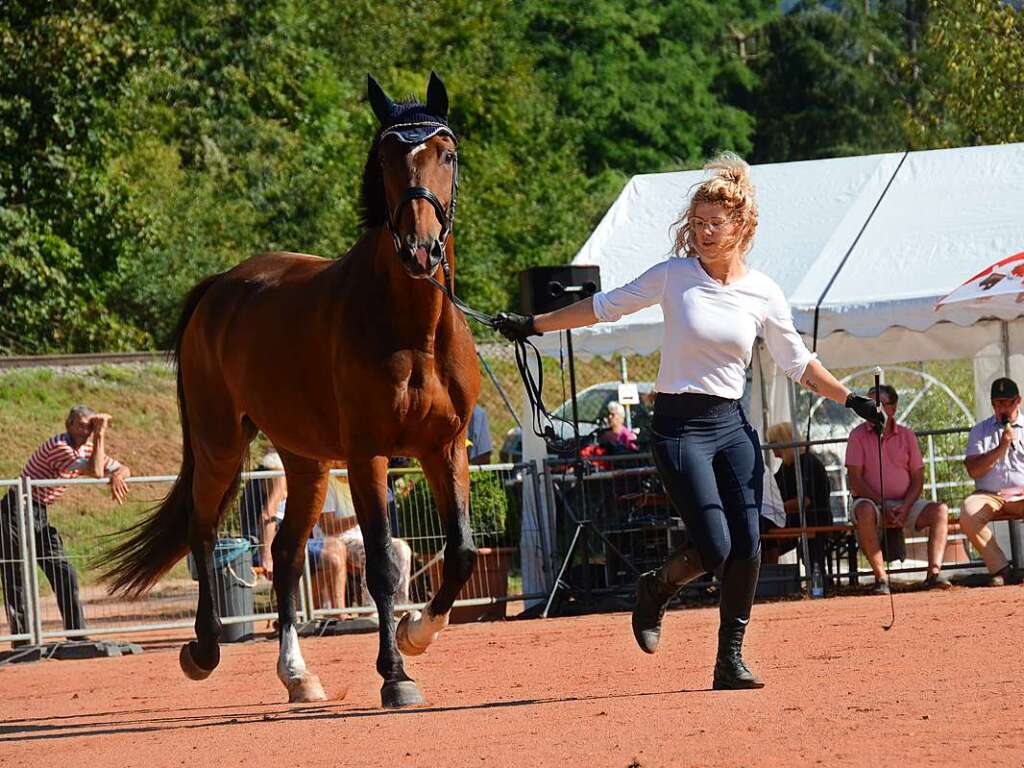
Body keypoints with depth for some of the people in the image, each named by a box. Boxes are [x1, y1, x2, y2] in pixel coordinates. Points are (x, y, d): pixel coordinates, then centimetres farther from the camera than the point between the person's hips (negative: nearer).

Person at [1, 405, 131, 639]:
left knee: (64, 573, 5)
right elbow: (95, 472, -26)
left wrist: (117, 476, -10)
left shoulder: (87, 450, 7)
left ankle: (77, 634, 10)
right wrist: (100, 435, -22)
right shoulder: (58, 446, -20)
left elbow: (123, 469, 14)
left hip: (41, 515, 9)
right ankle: (21, 638, -7)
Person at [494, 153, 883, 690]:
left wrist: (850, 399, 2)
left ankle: (730, 659, 11)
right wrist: (534, 325, 6)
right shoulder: (672, 276, -4)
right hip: (679, 428, -3)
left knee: (746, 550, -4)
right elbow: (605, 307, 5)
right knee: (713, 549, -13)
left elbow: (798, 363, 11)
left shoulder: (763, 294, 3)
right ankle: (656, 589, 19)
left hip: (732, 425, 3)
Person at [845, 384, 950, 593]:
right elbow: (854, 479, -7)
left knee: (940, 510, -22)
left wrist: (905, 507, -12)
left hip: (905, 504, 3)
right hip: (872, 501, -3)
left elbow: (918, 478, 8)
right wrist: (883, 506, -18)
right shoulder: (858, 436, 1)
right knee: (865, 510, -38)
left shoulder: (907, 435, 9)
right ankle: (881, 577, -37)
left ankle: (933, 573, -32)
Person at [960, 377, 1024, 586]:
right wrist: (1002, 447, -9)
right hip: (989, 496, 1)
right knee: (968, 514, -32)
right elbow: (973, 471, 1)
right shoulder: (979, 431, 14)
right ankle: (1001, 569, -27)